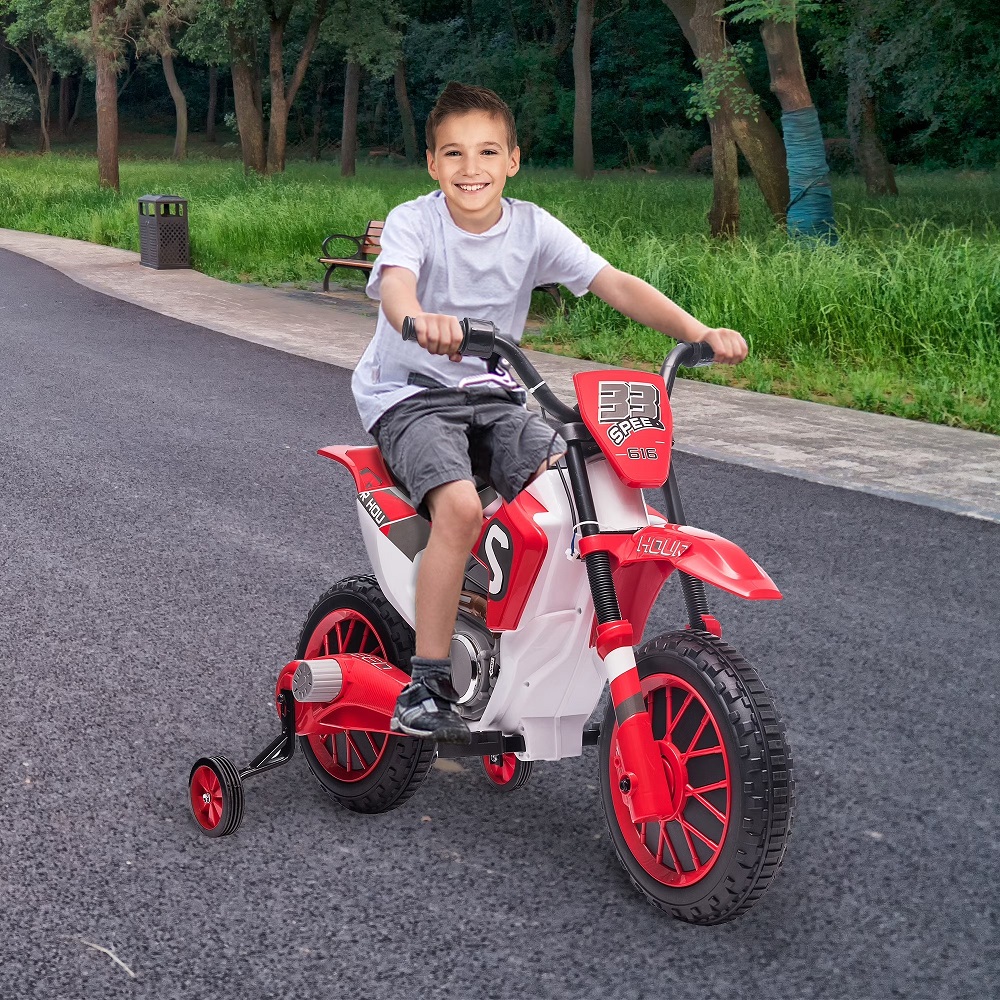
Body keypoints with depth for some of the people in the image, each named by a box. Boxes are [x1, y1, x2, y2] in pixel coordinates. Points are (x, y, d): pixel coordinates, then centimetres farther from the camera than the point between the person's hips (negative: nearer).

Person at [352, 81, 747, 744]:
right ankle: (427, 685, -21)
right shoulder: (414, 221, -12)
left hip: (492, 397, 4)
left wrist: (700, 332, -25)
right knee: (460, 505, -31)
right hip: (409, 395, -4)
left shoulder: (533, 228, -1)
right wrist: (421, 319, -59)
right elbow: (395, 284, -34)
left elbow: (615, 284, -10)